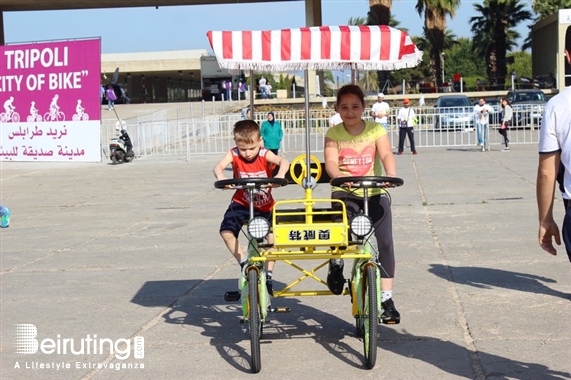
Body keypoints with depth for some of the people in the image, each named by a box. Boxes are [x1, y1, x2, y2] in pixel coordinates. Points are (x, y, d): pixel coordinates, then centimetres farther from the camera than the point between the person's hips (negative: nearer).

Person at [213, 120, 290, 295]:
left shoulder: (265, 155, -15)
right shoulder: (234, 154, -12)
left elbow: (283, 162, -33)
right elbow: (219, 166, -30)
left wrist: (280, 174, -57)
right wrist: (221, 178, -54)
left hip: (264, 205, -1)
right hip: (241, 203, 1)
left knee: (273, 237, -15)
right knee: (226, 231, -18)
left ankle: (268, 274, 3)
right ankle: (244, 263, 3)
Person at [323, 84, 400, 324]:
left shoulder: (376, 129, 2)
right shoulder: (333, 134, 3)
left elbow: (386, 155, -14)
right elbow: (330, 161, -12)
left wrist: (391, 174, -35)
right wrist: (339, 176, -35)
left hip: (374, 194, 0)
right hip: (345, 194, 0)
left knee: (384, 243, -9)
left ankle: (386, 299, -3)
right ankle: (336, 263, 2)